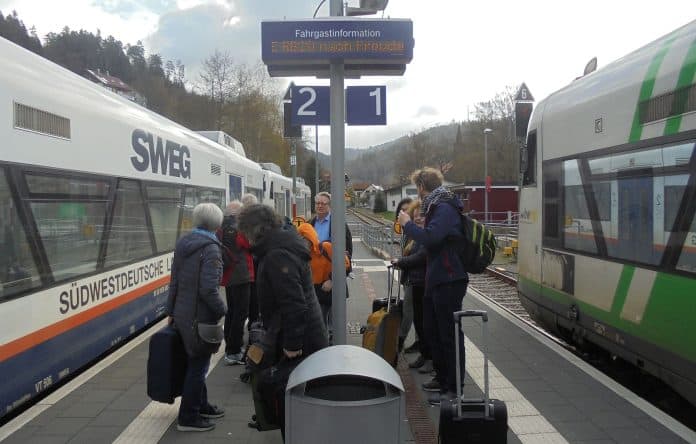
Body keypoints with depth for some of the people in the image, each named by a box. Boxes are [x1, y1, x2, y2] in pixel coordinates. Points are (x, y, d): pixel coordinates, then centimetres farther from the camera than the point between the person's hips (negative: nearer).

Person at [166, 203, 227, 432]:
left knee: (196, 363, 21)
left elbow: (174, 281, 11)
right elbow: (208, 289, -23)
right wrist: (222, 310, -8)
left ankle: (201, 405, 36)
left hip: (182, 314, 8)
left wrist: (172, 310, 18)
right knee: (198, 366, 4)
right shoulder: (210, 249, -18)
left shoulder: (183, 244, 6)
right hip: (200, 316, -8)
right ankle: (188, 418, 14)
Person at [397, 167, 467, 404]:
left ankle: (454, 388, 7)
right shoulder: (435, 207, 14)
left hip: (449, 280, -11)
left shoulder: (445, 209, -17)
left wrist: (407, 224, -15)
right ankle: (442, 377, 34)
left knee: (450, 333, -2)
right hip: (436, 279, 11)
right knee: (431, 329, 19)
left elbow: (430, 238, -29)